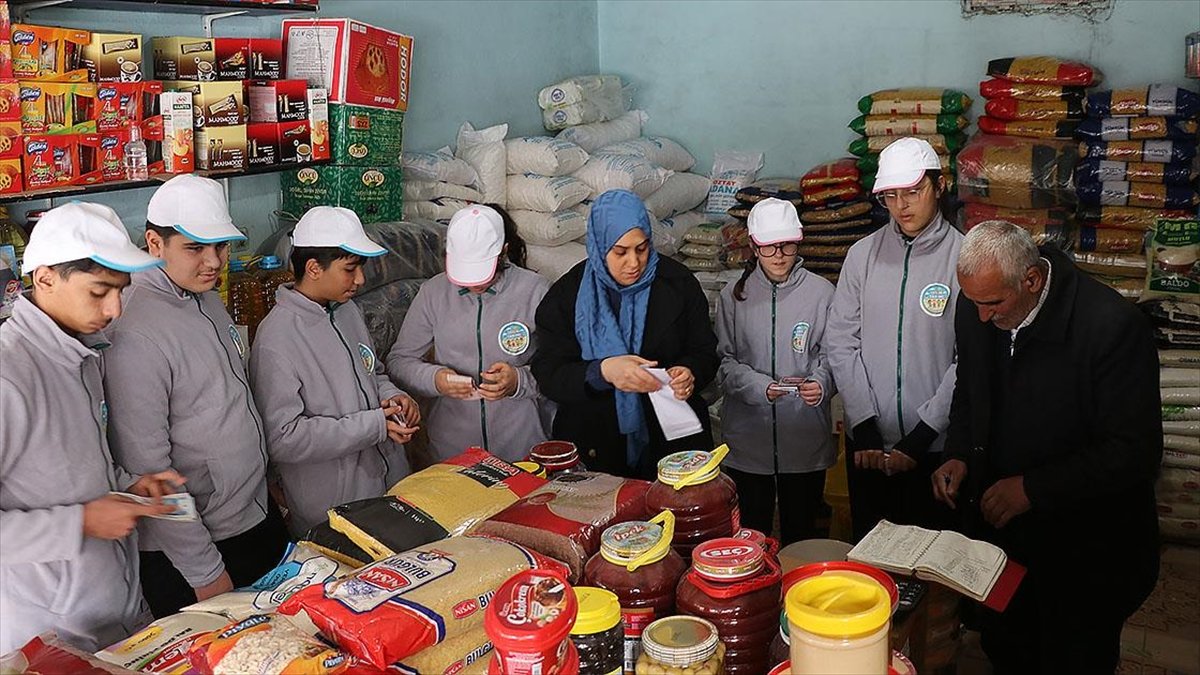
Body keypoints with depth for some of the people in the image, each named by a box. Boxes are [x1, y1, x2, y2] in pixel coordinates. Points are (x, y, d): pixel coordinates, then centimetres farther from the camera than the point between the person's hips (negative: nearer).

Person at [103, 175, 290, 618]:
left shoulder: (208, 301, 5)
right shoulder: (136, 334, -24)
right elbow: (147, 470, -23)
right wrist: (203, 571, -18)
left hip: (259, 519, 8)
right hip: (192, 549, -8)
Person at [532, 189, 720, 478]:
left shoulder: (678, 282, -2)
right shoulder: (567, 294, -6)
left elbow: (705, 353, 4)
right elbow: (548, 375, -12)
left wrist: (690, 374, -20)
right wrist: (603, 372, -29)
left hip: (673, 438, 1)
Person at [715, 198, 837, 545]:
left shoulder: (820, 292, -1)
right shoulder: (734, 295, 2)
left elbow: (831, 355, 1)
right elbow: (724, 360, 2)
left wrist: (820, 383, -20)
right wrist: (758, 386, -16)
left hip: (805, 436, 0)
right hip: (748, 435, 1)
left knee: (799, 532, 12)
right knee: (749, 533, 10)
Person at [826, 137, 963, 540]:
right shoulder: (863, 255, 2)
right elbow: (841, 343, 0)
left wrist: (920, 438, -12)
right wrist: (865, 430, -7)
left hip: (935, 446, -2)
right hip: (867, 445, 3)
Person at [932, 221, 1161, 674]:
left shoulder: (1113, 326, -25)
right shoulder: (976, 307, -6)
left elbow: (1135, 451, -22)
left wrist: (1033, 488, -24)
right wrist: (959, 455, -6)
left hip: (1082, 550, -5)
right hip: (999, 524, 5)